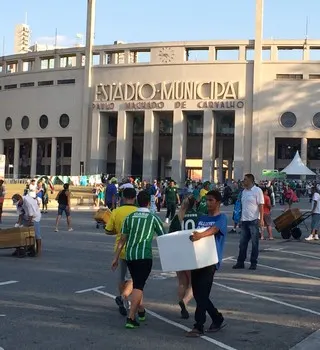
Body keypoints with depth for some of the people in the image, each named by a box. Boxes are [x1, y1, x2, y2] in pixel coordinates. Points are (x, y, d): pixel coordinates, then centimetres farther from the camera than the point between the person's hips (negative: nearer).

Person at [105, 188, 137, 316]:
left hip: (121, 249, 4)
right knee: (133, 278, 3)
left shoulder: (116, 212, -3)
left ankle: (124, 303, 30)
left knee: (123, 277, 19)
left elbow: (108, 231, 1)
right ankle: (123, 296, -21)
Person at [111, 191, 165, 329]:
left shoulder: (130, 217, 6)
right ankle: (131, 317, -16)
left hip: (130, 255, 4)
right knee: (138, 286, -6)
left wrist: (116, 257, 13)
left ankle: (141, 311, 35)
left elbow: (122, 240, 7)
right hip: (145, 256, -4)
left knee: (137, 283, 21)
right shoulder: (153, 218, 0)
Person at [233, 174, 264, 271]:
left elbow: (261, 205, -12)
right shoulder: (244, 191, 14)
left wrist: (261, 219, -18)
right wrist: (241, 218, 15)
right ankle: (240, 262, 15)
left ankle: (253, 263, 9)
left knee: (254, 243, 2)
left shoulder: (257, 190, -8)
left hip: (254, 220, -7)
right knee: (242, 243, 9)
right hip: (244, 220, 7)